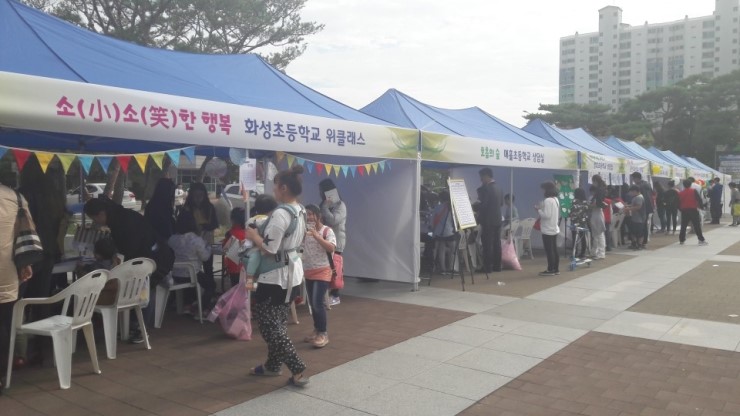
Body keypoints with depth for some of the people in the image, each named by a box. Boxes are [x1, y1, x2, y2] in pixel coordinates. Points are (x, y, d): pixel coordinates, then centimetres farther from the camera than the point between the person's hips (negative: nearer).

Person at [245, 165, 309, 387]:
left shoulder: (280, 214, -23)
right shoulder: (300, 211, 6)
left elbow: (270, 249, -23)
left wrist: (253, 235, -7)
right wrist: (262, 234, 11)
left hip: (276, 276, -9)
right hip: (293, 271, 10)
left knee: (269, 324, 0)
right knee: (277, 322, 19)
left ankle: (297, 369, -2)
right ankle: (273, 364, 31)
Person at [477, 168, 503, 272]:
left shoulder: (485, 188, -16)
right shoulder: (498, 188, 11)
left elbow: (482, 204, -17)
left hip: (488, 221, -8)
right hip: (497, 219, 8)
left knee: (487, 245, -5)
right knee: (496, 243, 10)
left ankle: (487, 267, -4)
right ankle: (497, 266, 14)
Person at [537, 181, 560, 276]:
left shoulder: (548, 200, -18)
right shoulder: (555, 199, 12)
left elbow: (547, 215, -22)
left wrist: (539, 210, -8)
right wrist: (542, 208, 13)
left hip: (548, 230, -9)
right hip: (554, 229, 9)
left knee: (549, 250, -4)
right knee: (554, 249, 12)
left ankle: (550, 270, -1)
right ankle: (556, 269, 16)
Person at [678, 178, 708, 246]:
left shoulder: (680, 193, 5)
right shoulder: (694, 191, -4)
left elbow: (678, 204, 9)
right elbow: (699, 199, -7)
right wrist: (701, 206, 7)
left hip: (684, 211, 3)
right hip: (693, 210, -3)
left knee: (683, 226, 12)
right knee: (697, 226, -1)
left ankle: (681, 240, 16)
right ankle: (701, 240, -3)